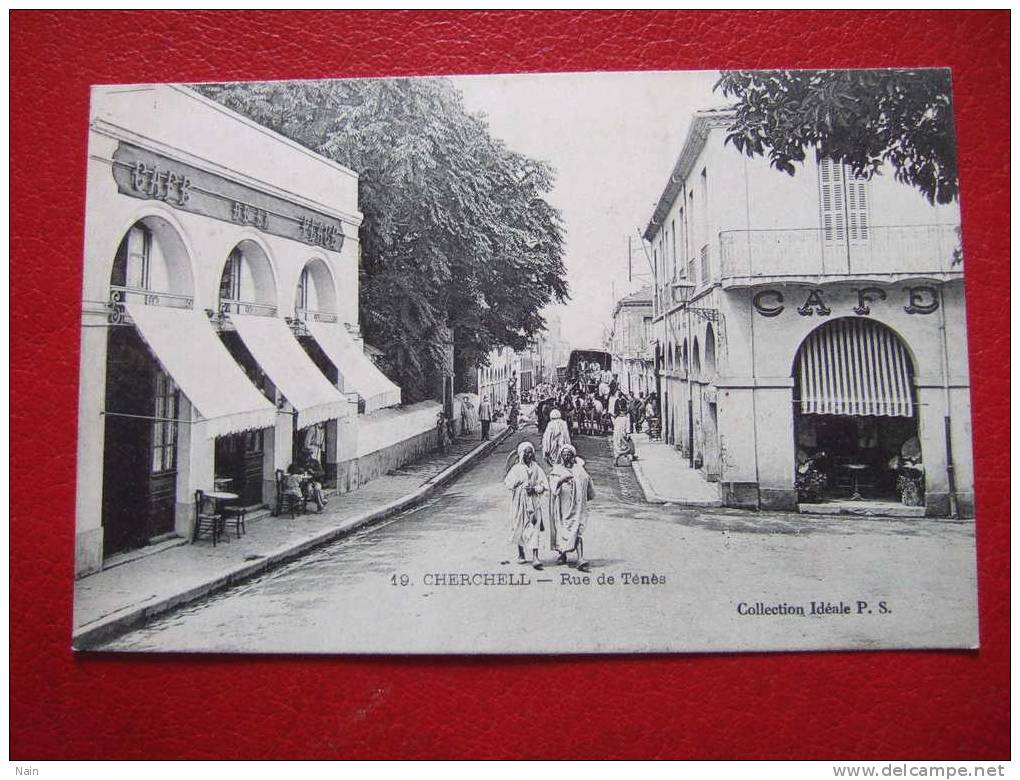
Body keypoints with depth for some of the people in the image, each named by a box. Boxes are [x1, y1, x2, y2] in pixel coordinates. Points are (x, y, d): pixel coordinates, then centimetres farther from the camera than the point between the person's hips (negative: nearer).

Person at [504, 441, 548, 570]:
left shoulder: (536, 468, 4)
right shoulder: (516, 469, 0)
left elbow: (545, 485, 4)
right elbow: (508, 484, -7)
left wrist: (534, 489, -14)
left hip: (534, 503, 0)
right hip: (519, 503, 0)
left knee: (534, 530, -8)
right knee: (520, 529, 10)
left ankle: (535, 558, -14)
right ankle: (521, 554, 29)